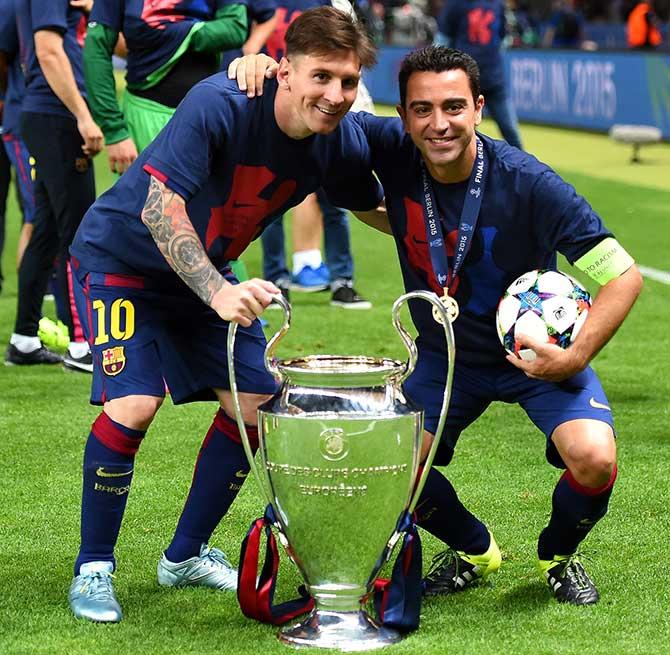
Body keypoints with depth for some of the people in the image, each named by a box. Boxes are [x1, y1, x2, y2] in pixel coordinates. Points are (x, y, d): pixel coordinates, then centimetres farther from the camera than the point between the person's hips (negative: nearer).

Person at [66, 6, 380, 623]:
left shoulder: (335, 141, -12)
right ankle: (92, 569, -4)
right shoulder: (220, 105, -31)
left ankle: (186, 554, 18)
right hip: (121, 258, -7)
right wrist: (218, 293, -45)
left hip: (206, 272, 7)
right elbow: (159, 208, -34)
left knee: (256, 402, 0)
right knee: (135, 403, -21)